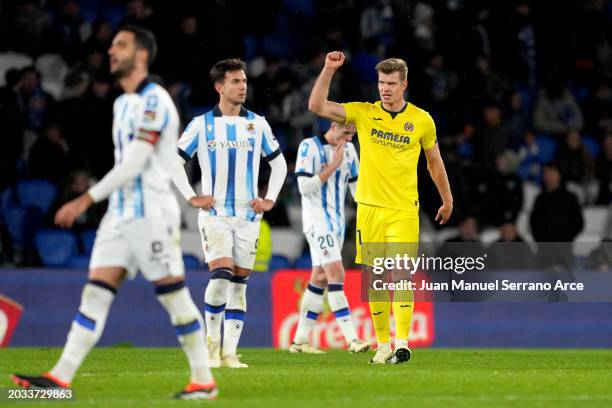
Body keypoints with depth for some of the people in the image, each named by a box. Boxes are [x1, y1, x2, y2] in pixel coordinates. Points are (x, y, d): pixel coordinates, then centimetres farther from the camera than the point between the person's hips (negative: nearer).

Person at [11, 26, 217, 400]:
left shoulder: (154, 101, -12)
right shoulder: (123, 103, 16)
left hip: (151, 211, -9)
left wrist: (87, 200, -20)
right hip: (121, 211, 9)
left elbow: (134, 163, -19)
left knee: (174, 295, -4)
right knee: (96, 293, 0)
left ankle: (204, 381, 5)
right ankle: (62, 377, -6)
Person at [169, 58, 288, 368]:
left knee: (238, 284, 2)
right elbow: (173, 161, 3)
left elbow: (279, 163, 17)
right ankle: (212, 340, -1)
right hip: (215, 214, -3)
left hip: (248, 216, 3)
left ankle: (229, 352, 5)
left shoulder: (258, 124, 7)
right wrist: (192, 198, -4)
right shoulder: (202, 124, -1)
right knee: (221, 274, -20)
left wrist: (270, 199, 7)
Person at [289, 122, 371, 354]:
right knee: (336, 274, -17)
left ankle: (300, 340, 16)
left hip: (337, 220, 8)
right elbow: (305, 187, -17)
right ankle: (351, 339, -23)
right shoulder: (309, 147, -10)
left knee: (320, 278, 9)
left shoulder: (349, 150, 11)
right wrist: (333, 166, -18)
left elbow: (356, 186, 17)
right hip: (317, 220, -8)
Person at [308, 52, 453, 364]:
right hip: (369, 207, 2)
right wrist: (328, 70, -12)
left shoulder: (422, 120, 2)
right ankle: (382, 344, 13)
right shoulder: (364, 113, 2)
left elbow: (434, 161, 16)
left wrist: (447, 200, 21)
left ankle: (402, 343, -18)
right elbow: (317, 107, -5)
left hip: (403, 210, -2)